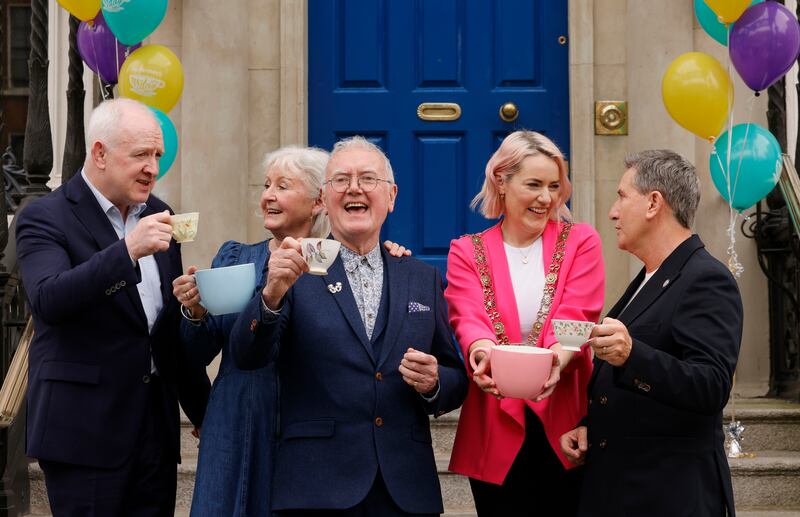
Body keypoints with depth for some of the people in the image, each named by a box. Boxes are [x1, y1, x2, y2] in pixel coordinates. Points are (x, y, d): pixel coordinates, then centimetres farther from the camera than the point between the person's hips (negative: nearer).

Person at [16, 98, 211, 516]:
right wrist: (128, 250, -32)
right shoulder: (45, 218, -7)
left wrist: (202, 408, 22)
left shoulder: (156, 215, 13)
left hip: (157, 429, 6)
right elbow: (48, 300, -25)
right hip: (84, 433, -6)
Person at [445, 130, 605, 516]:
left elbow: (576, 319, -10)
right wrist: (484, 351, -35)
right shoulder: (467, 252, 6)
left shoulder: (581, 242, 5)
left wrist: (557, 359, -32)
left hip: (564, 425, 0)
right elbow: (468, 318, -12)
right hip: (496, 429, 0)